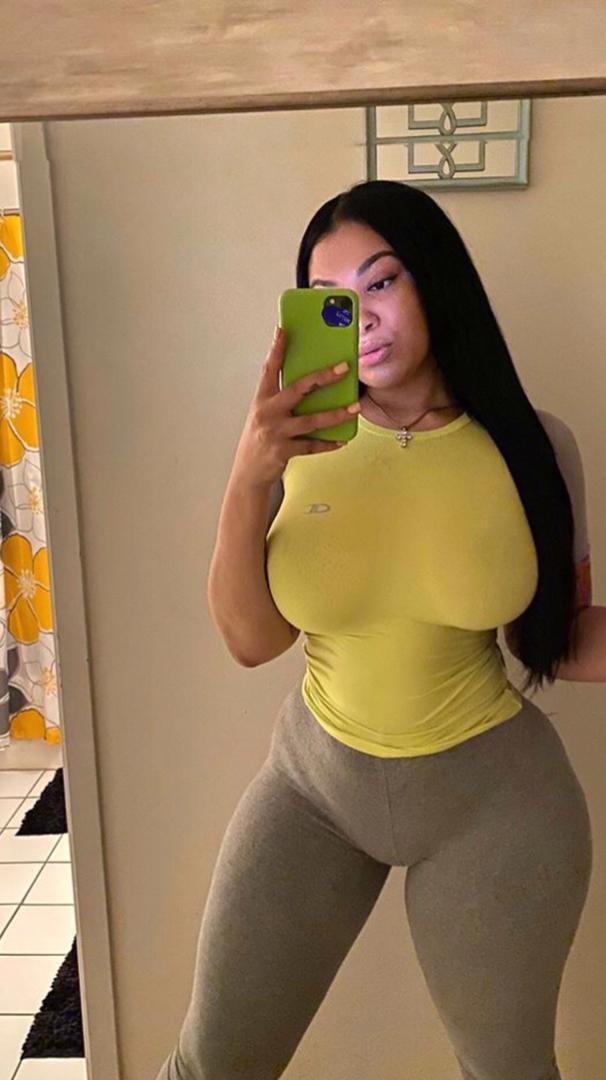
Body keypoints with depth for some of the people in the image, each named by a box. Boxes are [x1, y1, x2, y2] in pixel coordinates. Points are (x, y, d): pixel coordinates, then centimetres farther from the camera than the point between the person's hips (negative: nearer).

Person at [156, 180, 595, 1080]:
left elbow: (561, 632, 1)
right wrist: (246, 481, -25)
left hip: (494, 792, 0)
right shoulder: (300, 444, -8)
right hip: (313, 777, 1)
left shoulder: (533, 445, -10)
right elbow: (251, 639, -10)